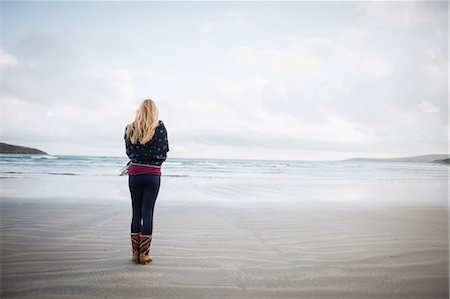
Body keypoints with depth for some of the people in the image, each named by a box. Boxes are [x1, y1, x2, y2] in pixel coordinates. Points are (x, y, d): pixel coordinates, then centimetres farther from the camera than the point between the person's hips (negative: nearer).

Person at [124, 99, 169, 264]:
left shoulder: (130, 129, 2)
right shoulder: (160, 127, -6)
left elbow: (129, 152, 10)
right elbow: (164, 151, 1)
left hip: (134, 173, 3)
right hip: (153, 174, -2)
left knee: (136, 213, 11)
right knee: (148, 214, 2)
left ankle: (135, 252, 16)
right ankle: (144, 254, 7)